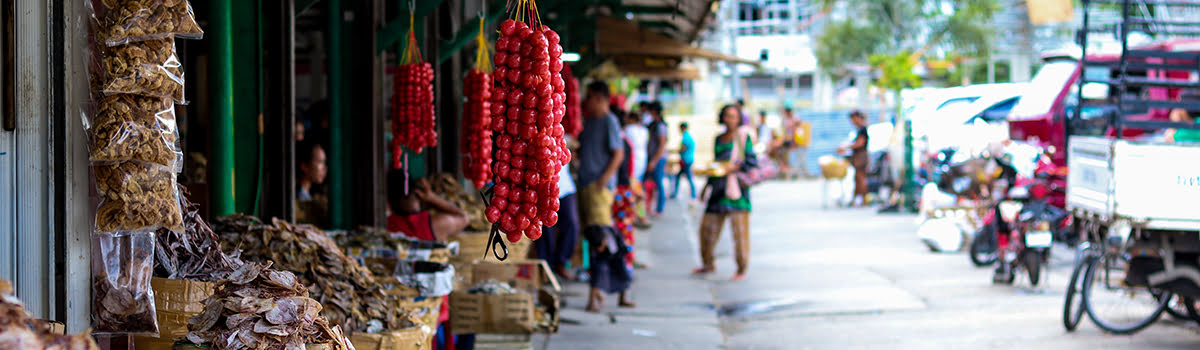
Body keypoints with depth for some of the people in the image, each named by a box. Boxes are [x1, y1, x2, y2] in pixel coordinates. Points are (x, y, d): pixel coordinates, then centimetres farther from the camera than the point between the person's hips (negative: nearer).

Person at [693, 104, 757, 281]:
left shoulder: (743, 138, -1)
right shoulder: (718, 139, 16)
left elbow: (752, 162, -6)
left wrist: (734, 167, -19)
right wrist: (708, 185, 19)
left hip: (737, 186, -6)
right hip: (718, 188, 6)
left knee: (739, 230, -7)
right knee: (707, 227, 6)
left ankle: (742, 269, 1)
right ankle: (708, 265, 22)